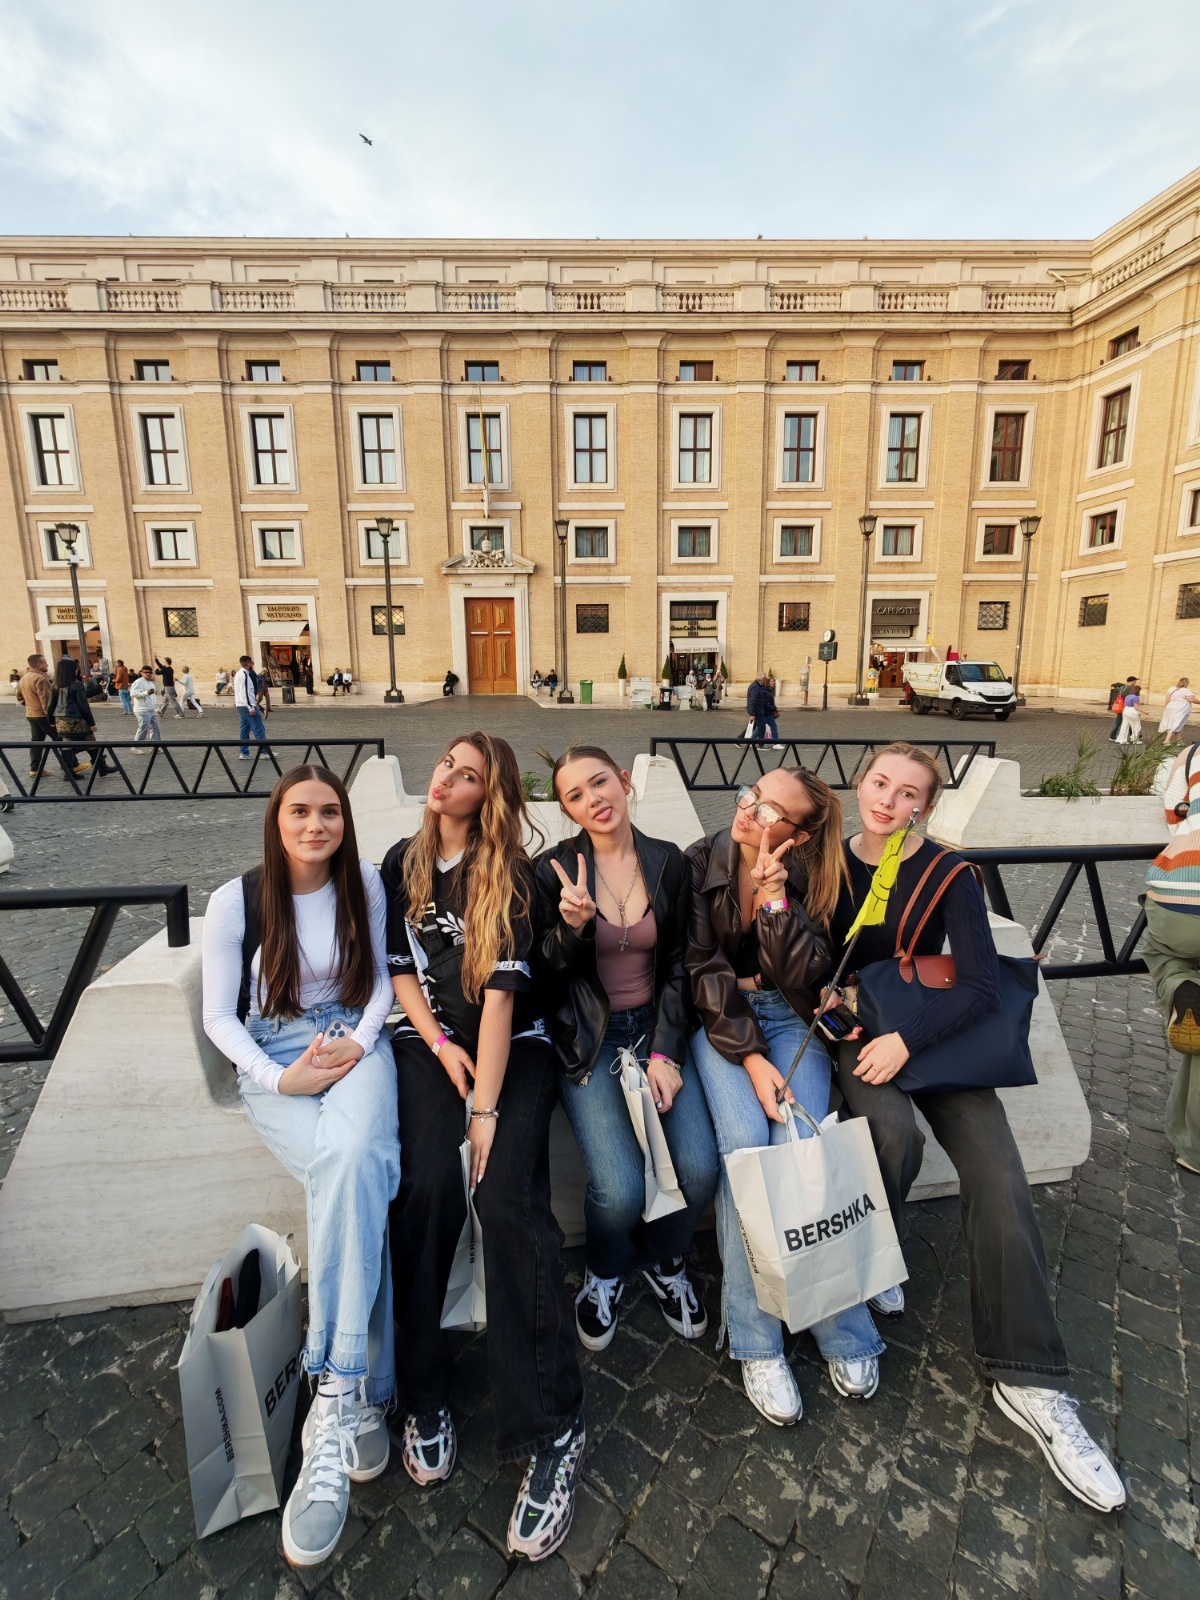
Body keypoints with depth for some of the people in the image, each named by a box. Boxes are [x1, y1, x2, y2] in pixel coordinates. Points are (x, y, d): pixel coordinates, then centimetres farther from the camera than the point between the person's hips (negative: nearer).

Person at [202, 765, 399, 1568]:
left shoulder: (365, 883, 3)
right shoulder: (236, 901, -3)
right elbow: (219, 1016, 0)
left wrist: (360, 1039, -9)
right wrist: (280, 1079, -13)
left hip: (356, 1046, 1)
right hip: (274, 1061, -1)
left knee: (351, 1159, -32)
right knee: (359, 1177, -29)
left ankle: (335, 1404, -24)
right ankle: (366, 1394, -20)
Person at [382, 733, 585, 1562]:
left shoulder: (511, 875, -5)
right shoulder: (403, 862, 9)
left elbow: (501, 993, -14)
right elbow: (399, 967, 10)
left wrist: (486, 1107, -20)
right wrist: (441, 1046, -5)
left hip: (514, 1047, -2)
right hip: (431, 1043, 3)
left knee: (509, 1201, -22)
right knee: (428, 1191, -22)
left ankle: (550, 1430, -13)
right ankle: (423, 1395, -3)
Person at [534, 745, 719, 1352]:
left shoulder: (668, 862, 1)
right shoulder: (554, 869, -7)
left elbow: (676, 966, 4)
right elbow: (545, 972, -3)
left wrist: (667, 1053, -5)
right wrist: (572, 925, -23)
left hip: (655, 1029, 3)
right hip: (588, 1040, -2)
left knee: (699, 1169, -16)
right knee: (620, 1188, -19)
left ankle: (662, 1260, 20)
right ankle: (604, 1272, 19)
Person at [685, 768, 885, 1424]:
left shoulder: (809, 877, -4)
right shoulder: (700, 862, -7)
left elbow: (801, 979, -11)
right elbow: (703, 967, -10)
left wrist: (775, 897, -23)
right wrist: (749, 1055, -18)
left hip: (789, 1016, 1)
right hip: (720, 1018, -1)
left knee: (800, 1148, -20)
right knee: (745, 1139, -23)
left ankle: (842, 1330, 1)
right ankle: (755, 1342, -7)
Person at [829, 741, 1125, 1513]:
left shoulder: (949, 875, -6)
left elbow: (980, 984, -13)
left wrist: (907, 1038, -23)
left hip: (936, 1034, 1)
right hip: (854, 1034, -1)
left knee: (999, 1176, -16)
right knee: (896, 1133, -29)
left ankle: (1029, 1380, -2)